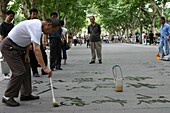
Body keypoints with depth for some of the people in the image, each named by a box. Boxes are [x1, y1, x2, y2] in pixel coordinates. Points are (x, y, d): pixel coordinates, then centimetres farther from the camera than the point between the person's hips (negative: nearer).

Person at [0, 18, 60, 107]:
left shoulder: (37, 24, 5)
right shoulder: (36, 27, -27)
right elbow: (36, 49, -35)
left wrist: (27, 54, 8)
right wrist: (45, 68, -36)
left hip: (17, 47, 10)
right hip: (8, 47, -10)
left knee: (26, 69, 9)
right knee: (19, 71, -13)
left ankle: (26, 94, 17)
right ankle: (7, 97, -2)